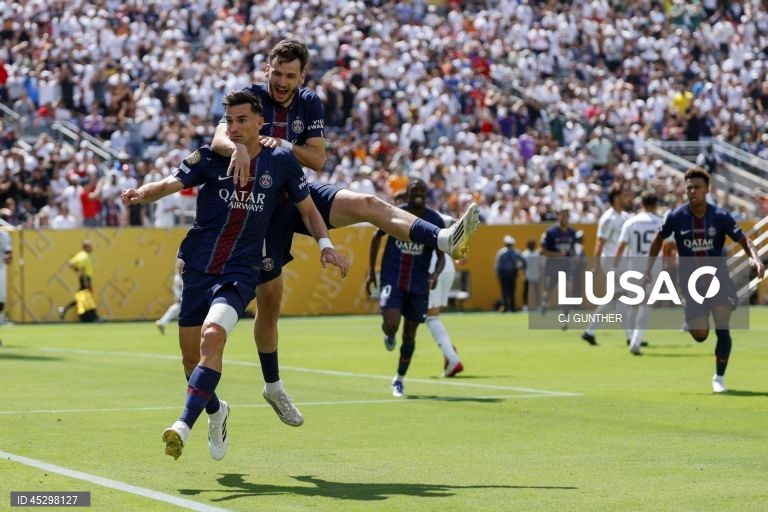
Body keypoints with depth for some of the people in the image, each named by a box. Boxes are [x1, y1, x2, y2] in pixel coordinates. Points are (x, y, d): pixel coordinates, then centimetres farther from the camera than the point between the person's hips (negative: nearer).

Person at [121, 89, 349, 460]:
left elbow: (307, 208, 13)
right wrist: (142, 194, -36)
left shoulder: (281, 162, 1)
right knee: (191, 356, 7)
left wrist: (325, 245, -2)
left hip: (239, 273, -2)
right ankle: (216, 412, 37)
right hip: (197, 266, 2)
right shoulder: (210, 157, -1)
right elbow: (171, 183, -15)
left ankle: (184, 426, -30)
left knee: (213, 336, -27)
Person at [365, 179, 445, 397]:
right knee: (391, 324, -22)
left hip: (418, 284, 1)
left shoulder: (435, 220, -6)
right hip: (392, 279, -1)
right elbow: (377, 237, 12)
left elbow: (441, 256, -2)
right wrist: (371, 270, 10)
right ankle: (388, 335, 18)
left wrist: (435, 274, -24)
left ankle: (399, 380, 25)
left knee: (409, 333, 7)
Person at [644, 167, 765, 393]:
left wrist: (755, 257, -26)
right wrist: (648, 268, 6)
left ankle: (719, 377, 5)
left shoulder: (720, 216, -8)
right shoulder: (676, 217, -7)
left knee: (722, 329, -13)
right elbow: (659, 239, 10)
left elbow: (743, 239, -6)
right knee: (700, 335, -7)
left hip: (717, 276, 0)